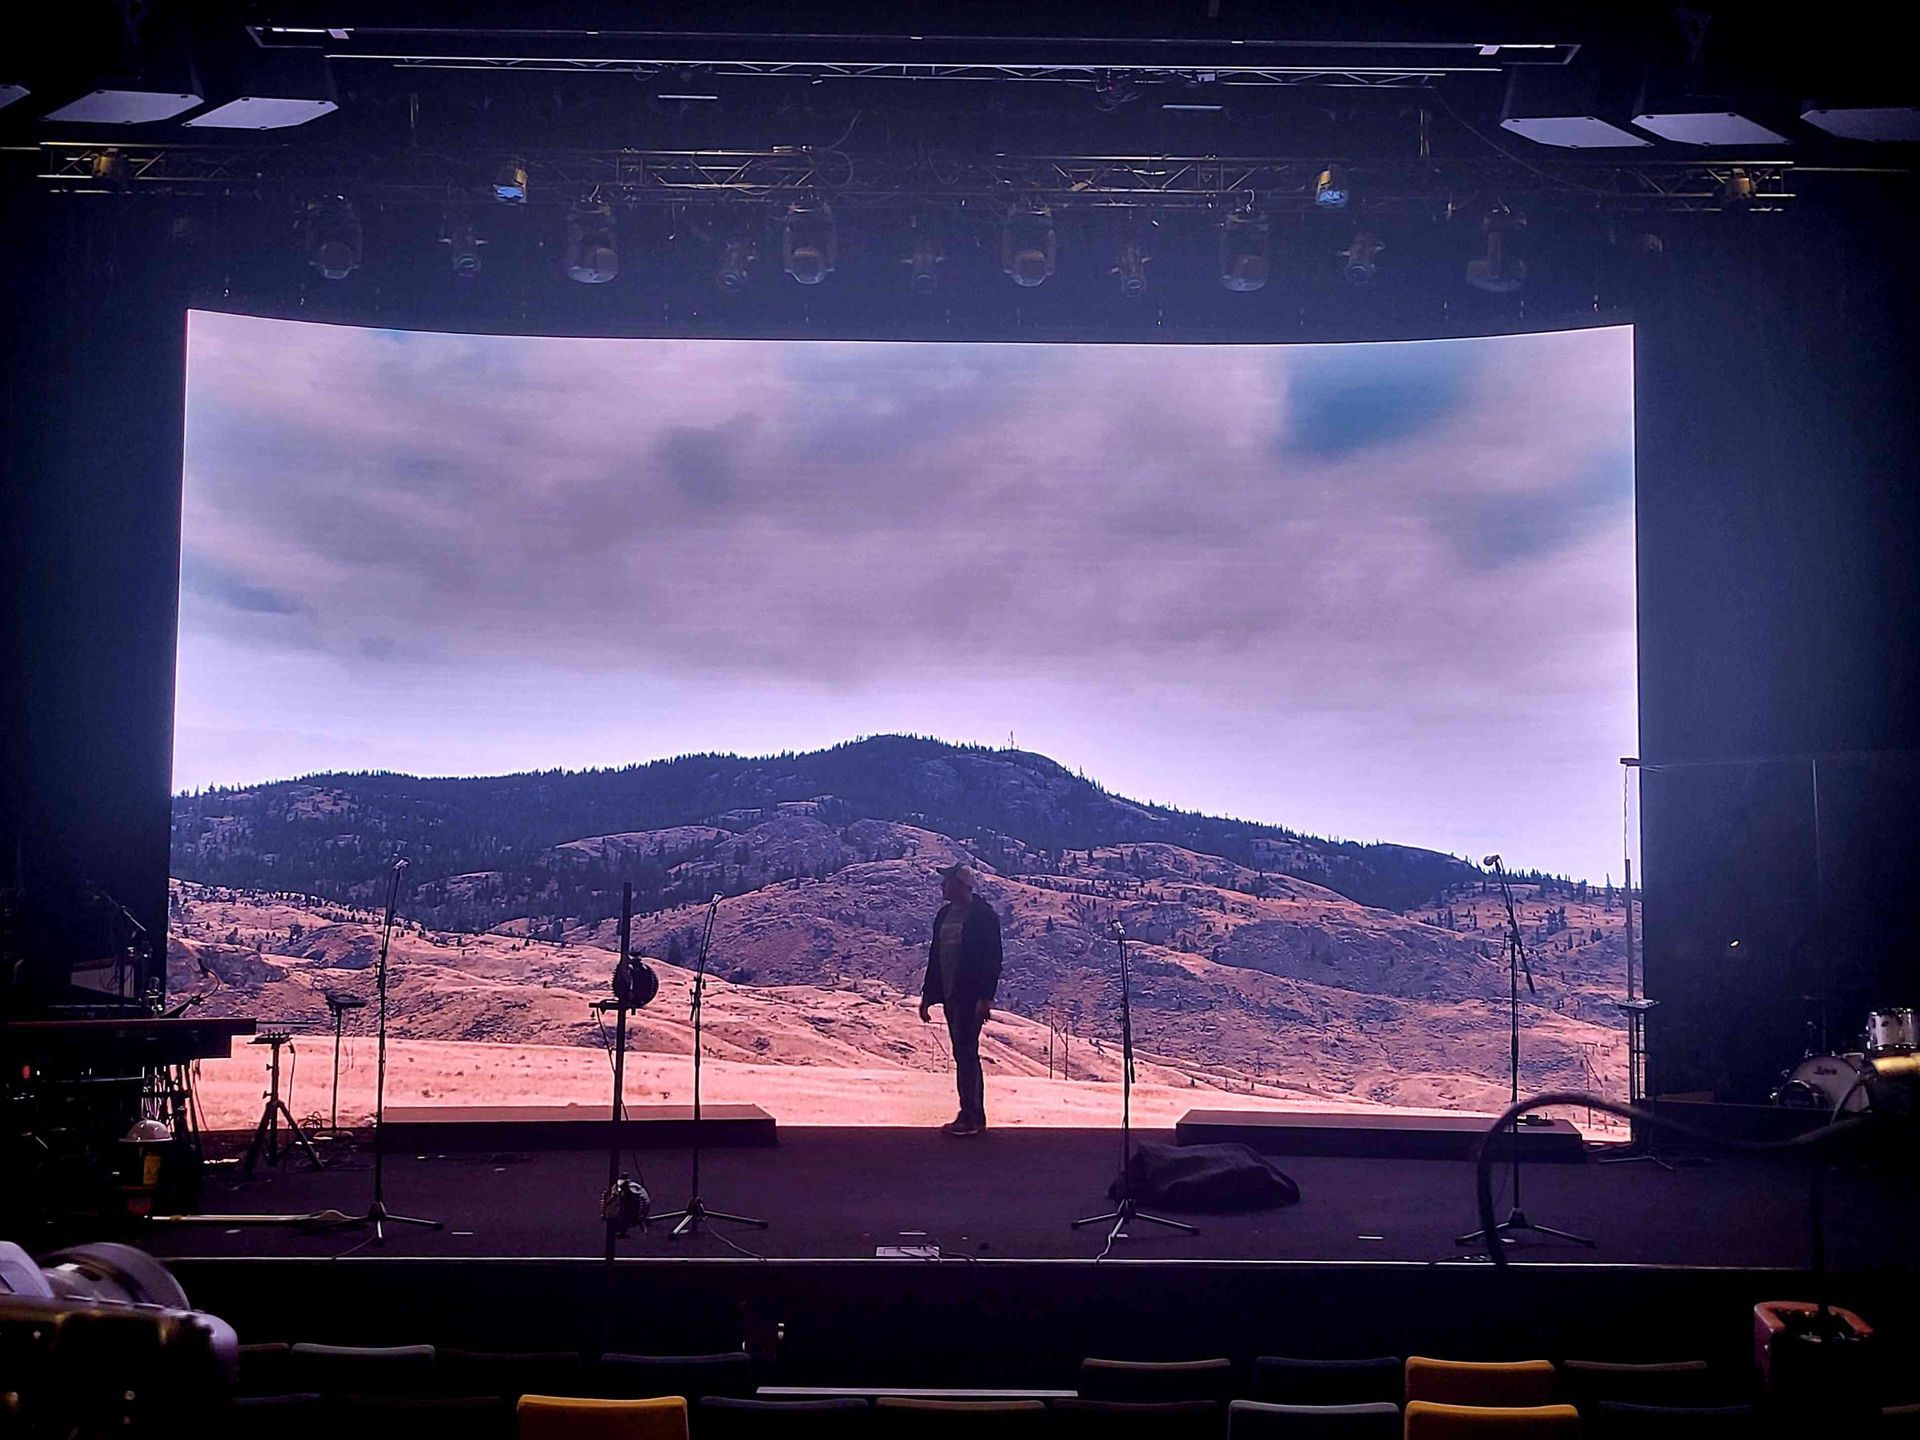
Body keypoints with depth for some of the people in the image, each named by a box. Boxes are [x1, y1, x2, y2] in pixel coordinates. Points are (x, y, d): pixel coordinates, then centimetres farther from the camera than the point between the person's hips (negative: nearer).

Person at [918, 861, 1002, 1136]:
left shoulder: (983, 915, -10)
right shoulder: (944, 915, 13)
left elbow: (992, 958, -13)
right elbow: (935, 956, 18)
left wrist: (985, 998, -18)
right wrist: (928, 995, 17)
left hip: (971, 997, -8)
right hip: (949, 995, 8)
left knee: (966, 1053, -9)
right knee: (962, 1055, 10)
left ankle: (972, 1118, -5)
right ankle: (969, 1115, 16)